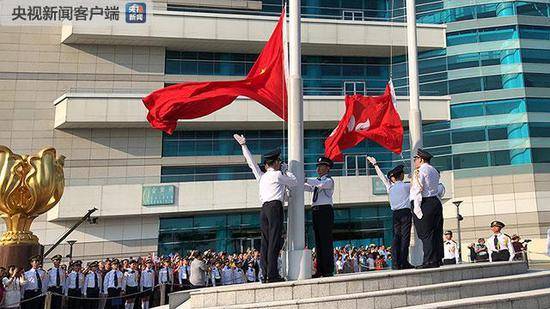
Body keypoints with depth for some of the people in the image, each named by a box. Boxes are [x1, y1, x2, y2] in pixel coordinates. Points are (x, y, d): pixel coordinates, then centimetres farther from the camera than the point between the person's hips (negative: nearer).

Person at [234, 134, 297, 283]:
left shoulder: (262, 176, 18)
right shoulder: (278, 175, 2)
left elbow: (251, 163, 27)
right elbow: (294, 182, 13)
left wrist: (243, 145, 34)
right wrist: (286, 169, 23)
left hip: (264, 209, 7)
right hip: (275, 207, -7)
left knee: (265, 241, 5)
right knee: (275, 241, -9)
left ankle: (265, 274, 4)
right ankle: (273, 274, -11)